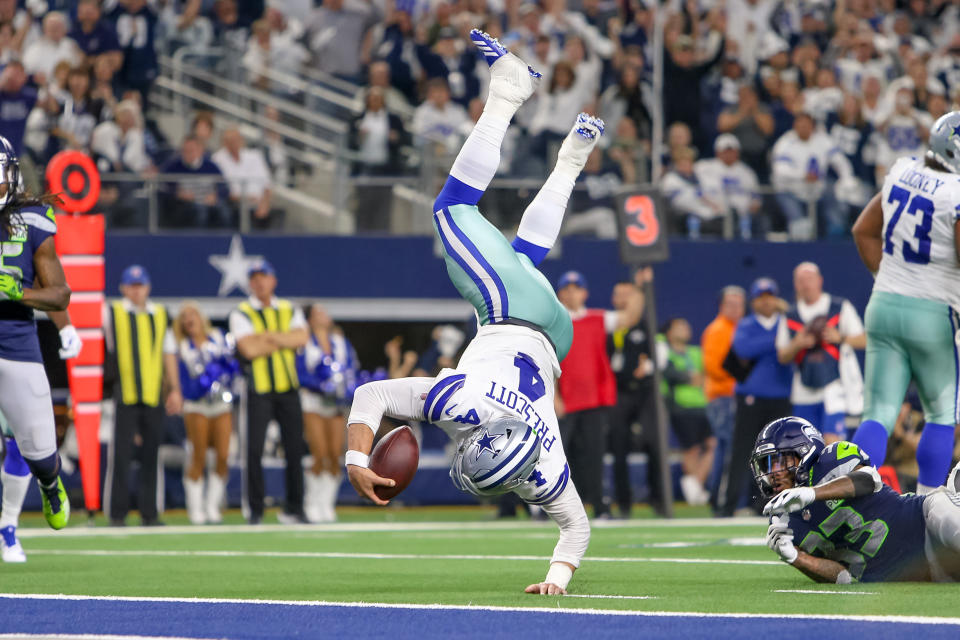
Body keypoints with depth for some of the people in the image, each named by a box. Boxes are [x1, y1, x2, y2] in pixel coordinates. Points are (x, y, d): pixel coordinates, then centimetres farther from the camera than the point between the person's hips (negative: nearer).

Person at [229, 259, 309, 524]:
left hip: (288, 387, 3)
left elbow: (301, 337, -6)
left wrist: (268, 337, -12)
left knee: (294, 448, 2)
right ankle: (254, 510, 1)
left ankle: (294, 509, 9)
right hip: (258, 390, -3)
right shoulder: (241, 314, 2)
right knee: (254, 449, -6)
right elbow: (248, 349, -13)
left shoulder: (290, 311, 12)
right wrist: (283, 341, -5)